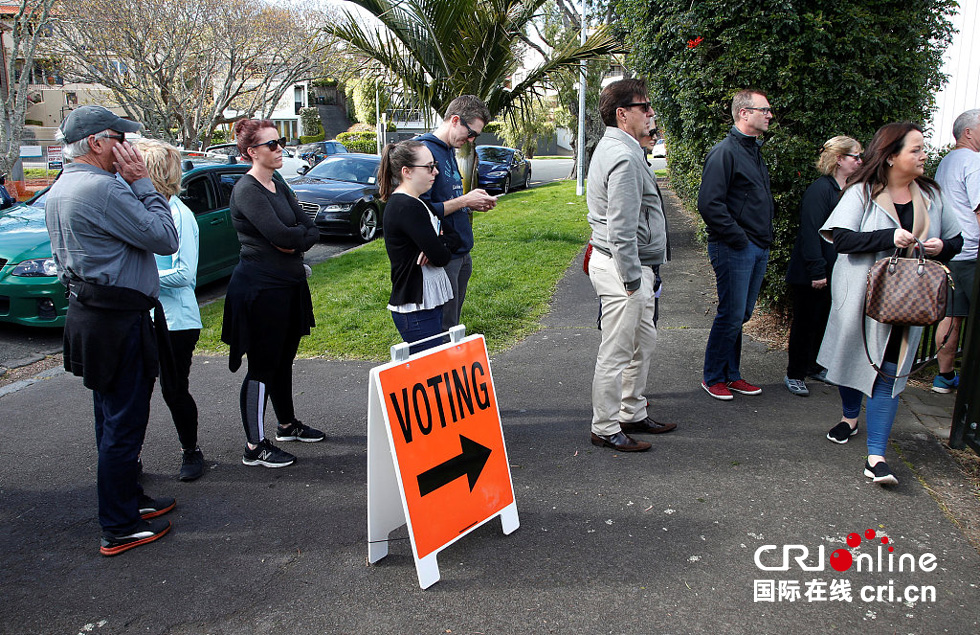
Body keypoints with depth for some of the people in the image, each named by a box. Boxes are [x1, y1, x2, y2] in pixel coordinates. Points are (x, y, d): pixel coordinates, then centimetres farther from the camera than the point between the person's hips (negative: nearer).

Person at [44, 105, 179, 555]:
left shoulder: (59, 190, 12)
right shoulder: (104, 189, -21)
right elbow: (165, 239, -19)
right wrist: (142, 183, -13)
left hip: (86, 312, 11)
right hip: (119, 321, -10)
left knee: (112, 418, 20)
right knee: (123, 423, 0)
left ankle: (130, 499, 35)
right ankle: (120, 528, 10)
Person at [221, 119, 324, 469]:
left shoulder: (280, 187, 13)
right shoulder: (247, 190, -14)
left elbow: (311, 230, 5)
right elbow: (279, 234, -25)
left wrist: (295, 240, -14)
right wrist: (302, 233, -6)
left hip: (288, 283, 9)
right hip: (260, 288, -8)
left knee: (284, 359, 19)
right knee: (262, 366, -2)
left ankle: (288, 424, 34)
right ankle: (255, 446, 6)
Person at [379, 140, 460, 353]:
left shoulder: (405, 202, 13)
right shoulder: (408, 207, -18)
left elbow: (455, 236, 14)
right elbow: (441, 257, -21)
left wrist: (439, 243, -8)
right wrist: (443, 247, 3)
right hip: (416, 312, -10)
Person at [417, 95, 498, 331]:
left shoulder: (449, 151, 14)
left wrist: (474, 204, 5)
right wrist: (464, 201, -16)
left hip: (461, 252, 9)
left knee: (454, 326, 17)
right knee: (444, 331, -3)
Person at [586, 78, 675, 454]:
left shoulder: (614, 148, 16)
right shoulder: (624, 158, -20)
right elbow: (621, 230, -25)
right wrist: (632, 280, -20)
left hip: (631, 267, 11)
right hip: (622, 268, -11)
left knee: (644, 341, 20)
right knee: (616, 353, -1)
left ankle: (632, 414, 32)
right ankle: (605, 429, 10)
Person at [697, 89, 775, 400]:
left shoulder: (754, 150, 17)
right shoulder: (725, 152, -13)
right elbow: (709, 203, -20)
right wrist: (737, 237, -18)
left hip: (759, 248, 9)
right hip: (734, 248, -9)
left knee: (741, 315, 14)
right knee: (731, 315, -3)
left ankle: (732, 374, 25)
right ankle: (713, 377, 12)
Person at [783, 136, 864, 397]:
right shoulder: (820, 190, -16)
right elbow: (810, 232, -20)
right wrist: (817, 271, -22)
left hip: (835, 272, 8)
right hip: (810, 274, -8)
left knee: (824, 320, 16)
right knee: (805, 322, 1)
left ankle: (814, 367, 31)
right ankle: (794, 375, 13)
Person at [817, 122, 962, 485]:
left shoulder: (930, 196, 7)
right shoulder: (862, 192, -7)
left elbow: (956, 239, 16)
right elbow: (841, 238, -17)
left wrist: (942, 247, -7)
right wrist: (889, 238, -25)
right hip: (860, 295, -2)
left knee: (889, 371, -4)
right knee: (854, 356, 14)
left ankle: (876, 455, -3)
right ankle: (850, 417, 43)